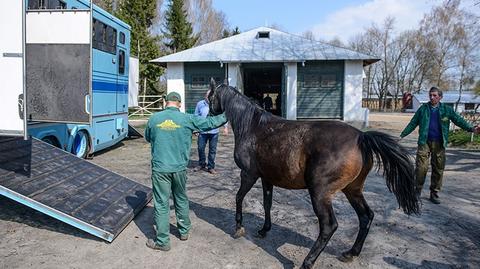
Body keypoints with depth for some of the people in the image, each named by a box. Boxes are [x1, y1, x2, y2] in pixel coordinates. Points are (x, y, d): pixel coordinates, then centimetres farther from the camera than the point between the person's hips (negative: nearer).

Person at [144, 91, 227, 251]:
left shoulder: (154, 118, -2)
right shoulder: (187, 119, -5)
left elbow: (147, 138, 14)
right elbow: (210, 123, 4)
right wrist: (227, 116, 19)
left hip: (160, 168, -1)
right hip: (179, 168, 1)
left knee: (161, 204, 6)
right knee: (181, 199, 21)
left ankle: (162, 242, 13)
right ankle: (184, 231, 37)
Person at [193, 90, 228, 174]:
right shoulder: (200, 104, 1)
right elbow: (196, 116, 11)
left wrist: (225, 127, 2)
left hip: (214, 131, -1)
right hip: (202, 131, 1)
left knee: (212, 150, 5)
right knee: (200, 148, 6)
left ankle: (211, 167, 16)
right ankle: (202, 164, 27)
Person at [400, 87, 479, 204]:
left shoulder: (447, 109, 7)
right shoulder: (423, 108, 6)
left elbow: (459, 120, 1)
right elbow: (412, 124, 8)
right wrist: (402, 135, 5)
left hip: (439, 144, 1)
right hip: (424, 142, -1)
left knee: (438, 169, 5)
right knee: (421, 167, -7)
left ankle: (434, 193, 17)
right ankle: (418, 190, 10)